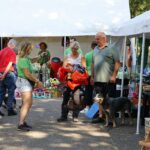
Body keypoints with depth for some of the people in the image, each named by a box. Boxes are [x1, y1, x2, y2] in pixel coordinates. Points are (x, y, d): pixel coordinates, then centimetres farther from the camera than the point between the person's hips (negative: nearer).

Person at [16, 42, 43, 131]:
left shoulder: (26, 59, 14)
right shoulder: (24, 60, -17)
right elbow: (27, 74, -21)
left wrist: (36, 81, 7)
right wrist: (37, 81, -12)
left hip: (27, 83, 10)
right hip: (24, 82, -10)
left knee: (29, 103, 13)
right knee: (26, 104, -11)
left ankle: (23, 122, 18)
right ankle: (21, 124, -10)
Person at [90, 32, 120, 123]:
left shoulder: (111, 48, -4)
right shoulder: (96, 49, 15)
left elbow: (117, 63, -9)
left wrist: (114, 76, -15)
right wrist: (92, 76, 16)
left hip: (109, 80, -6)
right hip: (98, 79, 6)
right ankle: (101, 116, 21)